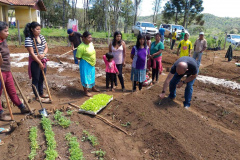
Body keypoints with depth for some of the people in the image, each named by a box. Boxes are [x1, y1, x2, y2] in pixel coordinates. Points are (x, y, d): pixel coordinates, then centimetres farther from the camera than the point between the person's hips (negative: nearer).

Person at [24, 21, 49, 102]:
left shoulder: (41, 36, 5)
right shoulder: (28, 39, -16)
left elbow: (46, 47, 8)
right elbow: (32, 53, -19)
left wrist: (43, 54, -12)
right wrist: (40, 63, -18)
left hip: (43, 60, 7)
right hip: (35, 62, -7)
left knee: (41, 78, 17)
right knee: (36, 79, 5)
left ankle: (41, 93, 33)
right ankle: (37, 97, 17)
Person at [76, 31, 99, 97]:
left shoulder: (91, 43, -1)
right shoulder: (81, 47, -25)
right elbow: (78, 57, -19)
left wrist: (94, 61, 9)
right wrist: (85, 59, -8)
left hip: (92, 64, 8)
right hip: (85, 64, -8)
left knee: (92, 76, 22)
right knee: (85, 77, 5)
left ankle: (93, 88, 42)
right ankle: (86, 91, 21)